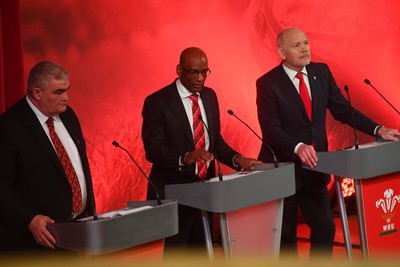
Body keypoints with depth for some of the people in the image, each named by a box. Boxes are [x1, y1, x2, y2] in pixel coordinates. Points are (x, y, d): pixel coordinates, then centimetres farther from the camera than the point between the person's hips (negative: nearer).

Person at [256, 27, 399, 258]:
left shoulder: (321, 72, 2)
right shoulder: (268, 83, -12)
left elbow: (342, 110, 6)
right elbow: (271, 130, -19)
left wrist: (378, 130, -4)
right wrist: (298, 148, -36)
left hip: (313, 169, 4)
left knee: (325, 228, 4)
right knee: (286, 234, 8)